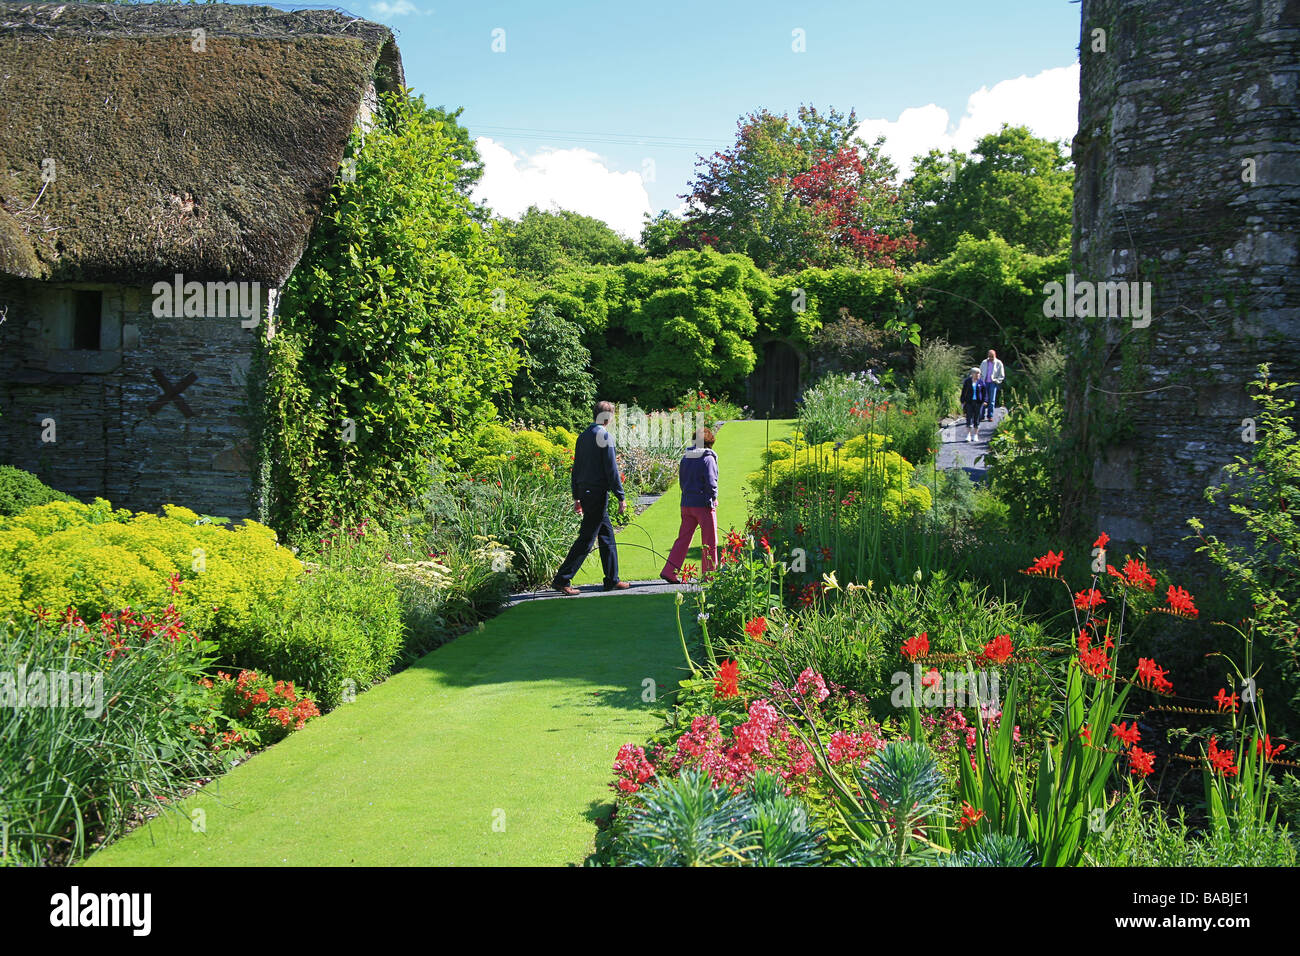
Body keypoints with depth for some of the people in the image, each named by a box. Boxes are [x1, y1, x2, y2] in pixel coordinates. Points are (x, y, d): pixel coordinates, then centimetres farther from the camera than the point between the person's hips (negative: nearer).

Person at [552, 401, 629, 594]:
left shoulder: (583, 437, 13)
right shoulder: (604, 436, -12)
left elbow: (576, 469, 16)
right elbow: (611, 470, -14)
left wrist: (577, 498, 20)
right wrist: (621, 498, -11)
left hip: (585, 492, 9)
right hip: (598, 493, -9)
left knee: (607, 536, 15)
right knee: (586, 539, -6)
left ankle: (612, 580, 19)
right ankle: (561, 580, -7)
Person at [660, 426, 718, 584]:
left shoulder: (685, 458, 9)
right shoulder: (708, 459, -11)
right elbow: (711, 483, -16)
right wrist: (712, 500, -3)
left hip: (686, 504, 6)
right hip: (704, 505, -6)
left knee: (683, 538, 8)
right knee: (709, 542, 5)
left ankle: (669, 571, 1)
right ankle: (709, 574, 11)